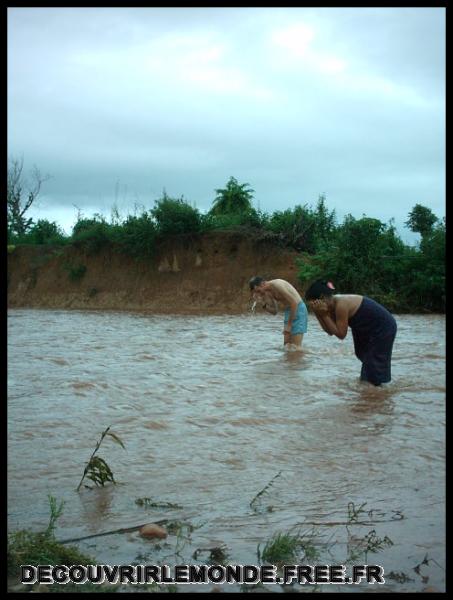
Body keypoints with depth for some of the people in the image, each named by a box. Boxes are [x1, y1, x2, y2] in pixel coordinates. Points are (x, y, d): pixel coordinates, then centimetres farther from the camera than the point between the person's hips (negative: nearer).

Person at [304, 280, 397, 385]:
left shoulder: (341, 305, -30)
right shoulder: (332, 304, -4)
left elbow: (341, 334, -26)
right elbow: (330, 331, -3)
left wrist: (324, 315, -26)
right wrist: (318, 314, -15)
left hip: (384, 327, -10)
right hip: (368, 328, 10)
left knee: (375, 362, -3)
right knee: (364, 356, 20)